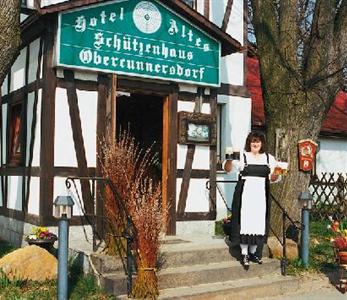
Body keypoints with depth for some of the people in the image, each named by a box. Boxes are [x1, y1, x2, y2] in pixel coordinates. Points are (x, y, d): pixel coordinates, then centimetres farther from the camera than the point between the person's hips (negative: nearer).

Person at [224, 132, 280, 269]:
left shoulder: (268, 158, 12)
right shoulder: (242, 156, -1)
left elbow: (274, 177, 18)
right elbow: (227, 168, -11)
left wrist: (276, 176, -6)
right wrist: (229, 159, -33)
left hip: (261, 195, 4)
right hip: (245, 194, -4)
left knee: (259, 222, 7)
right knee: (245, 221, -4)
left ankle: (253, 252, 22)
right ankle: (244, 254, 5)